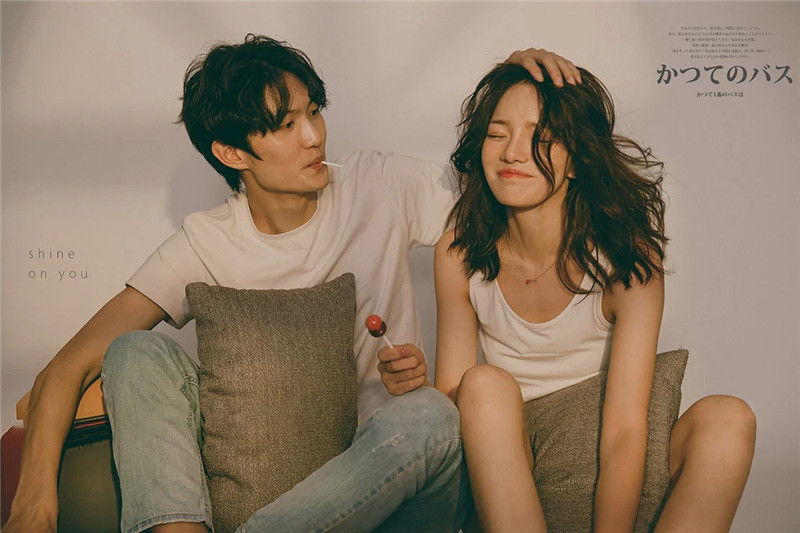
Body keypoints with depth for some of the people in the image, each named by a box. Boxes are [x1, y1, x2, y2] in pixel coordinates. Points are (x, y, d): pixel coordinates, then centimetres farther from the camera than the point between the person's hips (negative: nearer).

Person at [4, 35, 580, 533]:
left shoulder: (379, 186, -2)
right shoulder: (207, 242, -4)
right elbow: (68, 368, -7)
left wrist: (520, 73, -11)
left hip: (388, 467, 0)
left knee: (431, 414, -35)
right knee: (137, 351, -18)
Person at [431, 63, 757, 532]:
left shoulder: (629, 257, -14)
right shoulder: (459, 256, -7)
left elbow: (625, 431, -22)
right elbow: (452, 400, -6)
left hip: (603, 477, 0)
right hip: (506, 467, 1)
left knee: (727, 418, -28)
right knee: (486, 384, -31)